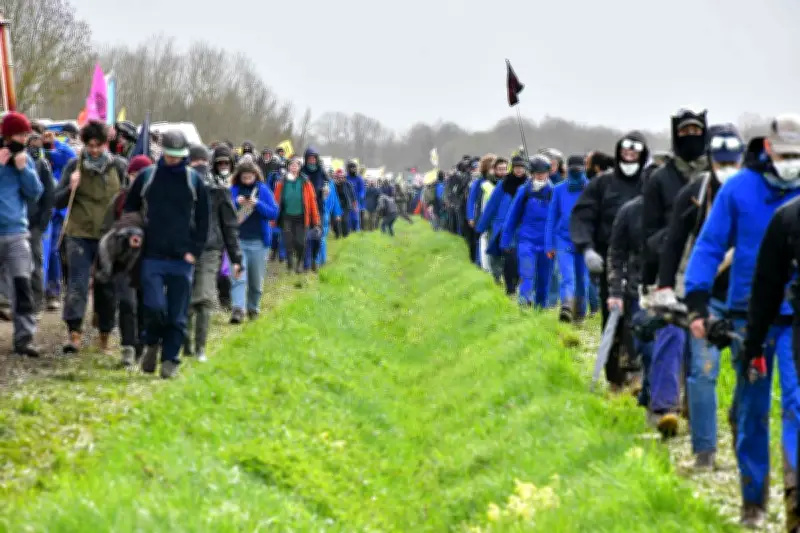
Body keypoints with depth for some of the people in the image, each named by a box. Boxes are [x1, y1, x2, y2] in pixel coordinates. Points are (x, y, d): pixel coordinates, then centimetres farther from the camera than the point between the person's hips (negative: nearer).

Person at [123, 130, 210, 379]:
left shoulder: (194, 180, 5)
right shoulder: (146, 177, 6)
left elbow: (203, 219, 8)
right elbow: (129, 211, 15)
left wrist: (195, 250, -1)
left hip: (182, 259, 1)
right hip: (152, 256, -1)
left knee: (177, 315, 2)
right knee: (154, 307, -13)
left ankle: (170, 360, 11)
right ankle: (152, 344, 15)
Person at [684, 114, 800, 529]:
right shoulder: (738, 189, -2)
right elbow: (709, 246, 1)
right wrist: (697, 304, -6)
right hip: (750, 315, 0)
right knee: (751, 409, 8)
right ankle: (753, 500, 19)